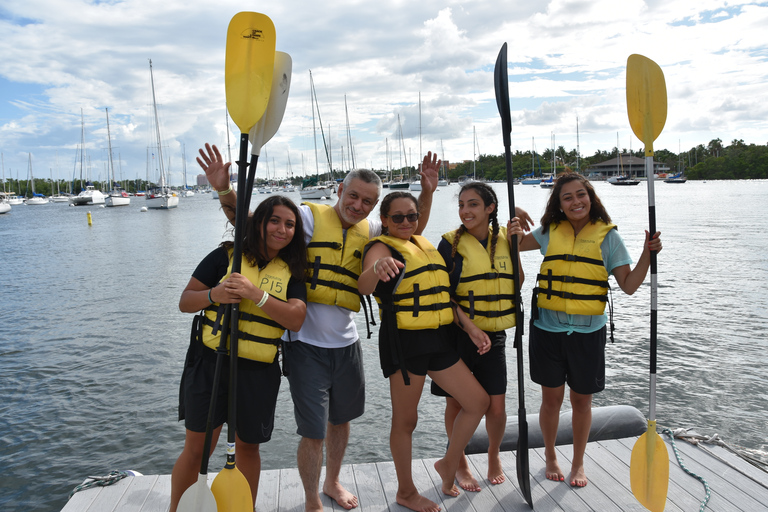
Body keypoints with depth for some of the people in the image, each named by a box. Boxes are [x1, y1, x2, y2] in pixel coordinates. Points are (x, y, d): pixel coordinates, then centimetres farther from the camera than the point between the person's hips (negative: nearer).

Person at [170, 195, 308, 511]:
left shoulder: (291, 272, 5)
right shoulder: (226, 256, 0)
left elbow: (295, 319, -10)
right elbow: (185, 301, 0)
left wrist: (255, 293, -21)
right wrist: (214, 295, -21)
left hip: (258, 373, 2)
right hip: (209, 364, -2)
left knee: (248, 447, 15)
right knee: (196, 448, 4)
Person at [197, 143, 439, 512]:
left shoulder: (370, 230, 6)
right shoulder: (310, 216, -9)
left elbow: (414, 227, 18)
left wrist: (427, 191, 2)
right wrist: (224, 190, -28)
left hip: (346, 343, 6)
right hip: (307, 345, -5)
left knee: (341, 420, 22)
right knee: (313, 433, 1)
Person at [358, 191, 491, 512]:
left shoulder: (424, 245, 15)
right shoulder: (382, 247, -8)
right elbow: (364, 287, -30)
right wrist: (376, 267, -52)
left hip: (438, 341, 8)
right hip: (404, 342, -7)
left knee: (478, 402, 10)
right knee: (406, 420, 4)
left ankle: (449, 464, 29)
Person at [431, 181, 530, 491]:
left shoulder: (503, 239, 5)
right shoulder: (451, 243, -7)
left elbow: (517, 283, 3)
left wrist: (514, 245, -6)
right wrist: (468, 325, -18)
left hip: (494, 336, 3)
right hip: (458, 335, -3)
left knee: (496, 406, 5)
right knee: (456, 403, 9)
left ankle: (494, 456, 34)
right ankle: (460, 464, 31)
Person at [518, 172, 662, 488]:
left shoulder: (607, 236, 0)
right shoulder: (550, 232, 4)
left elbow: (629, 285, -2)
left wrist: (648, 254, -15)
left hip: (588, 332, -1)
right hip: (548, 329, 1)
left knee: (581, 401, 11)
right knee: (551, 399, 11)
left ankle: (578, 464, 33)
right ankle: (550, 455, 35)